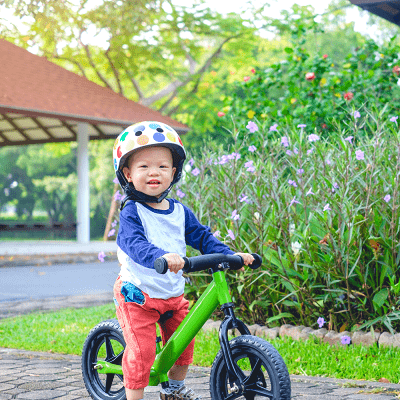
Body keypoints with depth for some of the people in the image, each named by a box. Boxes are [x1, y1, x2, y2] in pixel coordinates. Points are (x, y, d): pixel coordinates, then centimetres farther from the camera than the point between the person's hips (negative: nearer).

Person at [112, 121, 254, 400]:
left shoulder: (180, 212, 4)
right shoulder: (132, 212, -15)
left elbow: (202, 236, 7)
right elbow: (135, 243, -31)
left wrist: (231, 255, -7)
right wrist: (162, 257, -50)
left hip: (173, 295, 6)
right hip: (138, 295, -6)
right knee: (142, 351, -10)